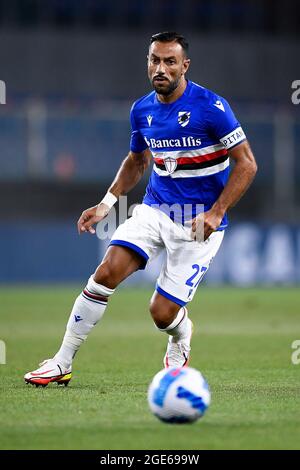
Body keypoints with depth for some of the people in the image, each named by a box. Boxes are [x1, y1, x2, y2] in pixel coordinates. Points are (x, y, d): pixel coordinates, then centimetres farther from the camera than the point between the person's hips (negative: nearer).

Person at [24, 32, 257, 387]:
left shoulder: (211, 107, -16)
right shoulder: (142, 110, 3)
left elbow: (246, 163, -12)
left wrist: (216, 213, -21)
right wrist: (107, 203, 8)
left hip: (199, 221, -4)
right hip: (155, 208, 4)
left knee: (162, 313, -7)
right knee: (107, 273, -18)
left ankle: (180, 343, 33)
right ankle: (62, 364, -9)